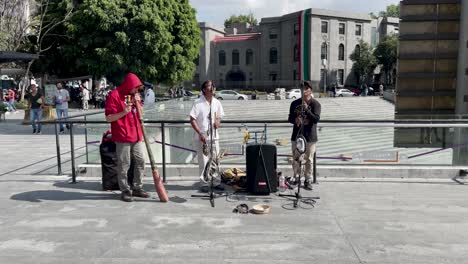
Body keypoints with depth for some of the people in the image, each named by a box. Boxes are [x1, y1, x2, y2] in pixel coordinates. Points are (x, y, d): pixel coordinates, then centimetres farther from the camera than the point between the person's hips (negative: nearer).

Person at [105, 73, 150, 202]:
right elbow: (108, 118, -11)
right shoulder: (114, 95, -8)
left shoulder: (134, 95, 14)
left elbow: (140, 114, 18)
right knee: (124, 165, 0)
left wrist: (138, 103, 0)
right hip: (122, 138, -7)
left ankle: (137, 188, 22)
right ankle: (125, 190, 11)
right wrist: (124, 112, -23)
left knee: (141, 161, 9)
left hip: (137, 136, 7)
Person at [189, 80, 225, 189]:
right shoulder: (198, 103, -8)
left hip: (214, 136, 5)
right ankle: (204, 183, 11)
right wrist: (200, 133, -16)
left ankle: (217, 182, 18)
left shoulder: (217, 102, 8)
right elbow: (192, 120, -10)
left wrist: (218, 122, -5)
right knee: (203, 161, 0)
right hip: (201, 137, -5)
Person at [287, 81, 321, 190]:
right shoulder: (295, 103, 6)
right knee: (296, 159, 7)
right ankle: (296, 179, 20)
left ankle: (308, 181, 13)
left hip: (310, 137, -2)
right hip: (296, 135, 3)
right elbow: (290, 118, 9)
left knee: (309, 160, 3)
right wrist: (295, 120, -14)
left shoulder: (315, 104, -3)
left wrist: (306, 109, -24)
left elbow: (316, 119, -14)